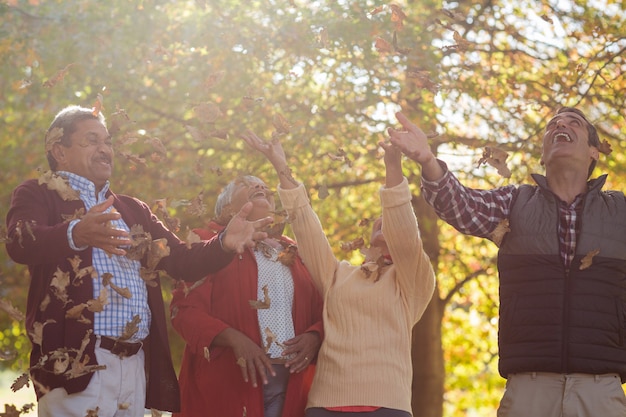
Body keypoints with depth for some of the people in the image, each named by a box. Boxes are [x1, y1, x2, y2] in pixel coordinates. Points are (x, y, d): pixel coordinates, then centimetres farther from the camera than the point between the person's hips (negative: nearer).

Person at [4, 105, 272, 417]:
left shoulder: (134, 210, 22)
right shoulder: (37, 194, 4)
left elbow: (182, 261, 15)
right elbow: (20, 243, -16)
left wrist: (225, 243, -6)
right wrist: (76, 234, -37)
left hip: (137, 366, 5)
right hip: (74, 365, -5)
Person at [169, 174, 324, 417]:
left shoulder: (294, 252, 18)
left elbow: (321, 310, 16)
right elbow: (185, 308, -5)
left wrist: (314, 336, -6)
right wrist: (234, 339, -19)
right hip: (229, 381, -4)